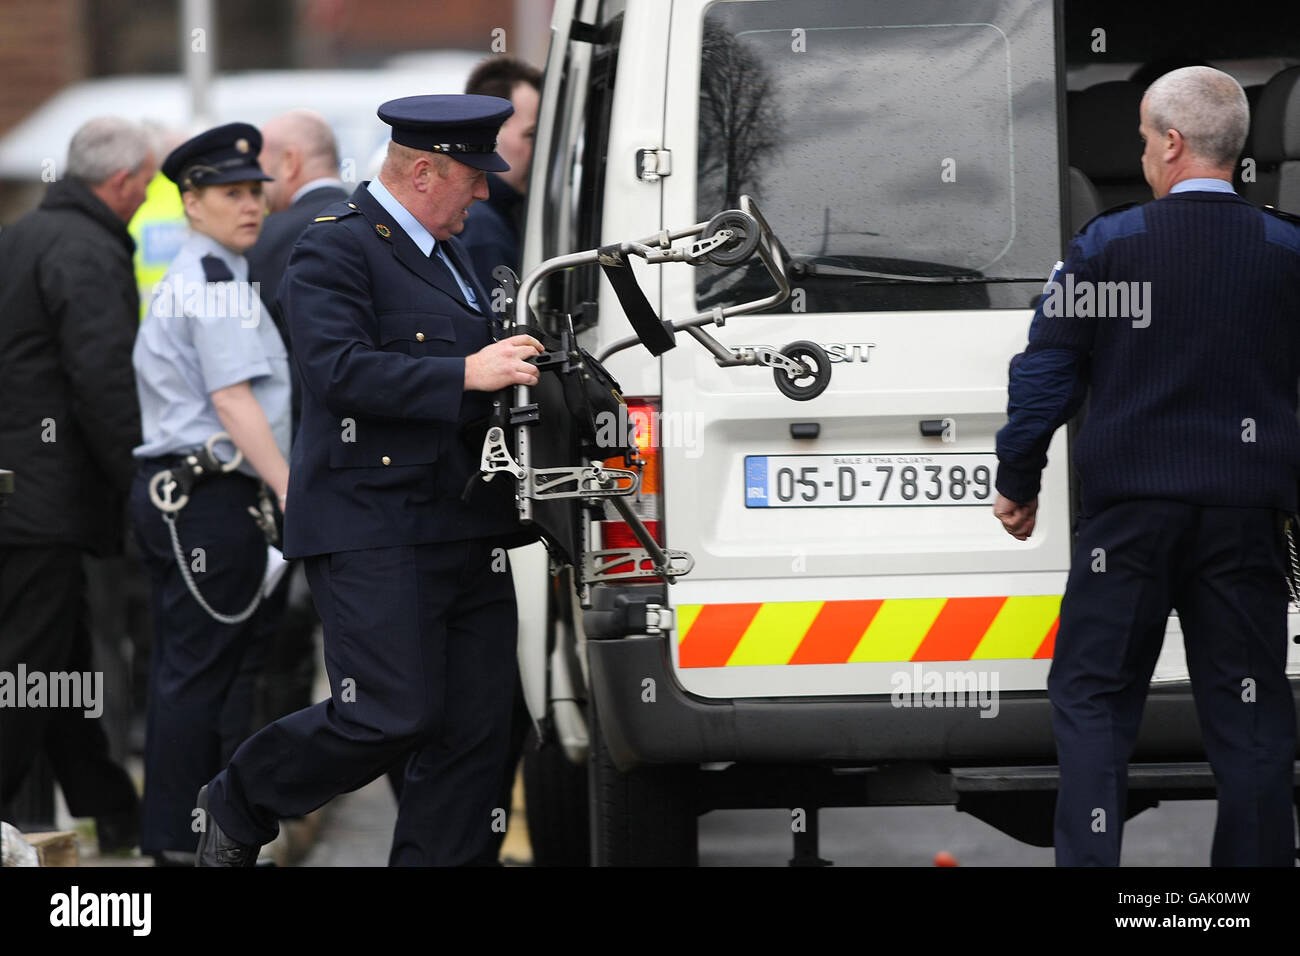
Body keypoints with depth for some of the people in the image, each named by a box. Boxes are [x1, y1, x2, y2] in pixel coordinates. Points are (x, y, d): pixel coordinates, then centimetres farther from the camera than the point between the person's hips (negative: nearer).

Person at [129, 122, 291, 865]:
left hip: (173, 491, 11)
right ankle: (183, 838, -6)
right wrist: (292, 493, -21)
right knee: (202, 669, -8)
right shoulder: (218, 280, -11)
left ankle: (173, 835, 16)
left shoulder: (186, 277, 21)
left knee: (186, 668, 12)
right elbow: (233, 399, -18)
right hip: (212, 495, -11)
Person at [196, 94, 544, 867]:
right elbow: (339, 371, -22)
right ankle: (240, 806, 11)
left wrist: (513, 364, 18)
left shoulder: (446, 252, 21)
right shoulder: (337, 247, -8)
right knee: (392, 717, -12)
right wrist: (467, 375, -23)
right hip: (374, 533, -9)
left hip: (468, 533, 9)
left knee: (477, 730, 2)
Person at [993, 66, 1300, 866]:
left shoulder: (1107, 244, -4)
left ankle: (1089, 859, -1)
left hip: (1130, 507, -2)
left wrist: (1018, 483, 8)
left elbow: (1046, 372, -2)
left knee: (1092, 697, 6)